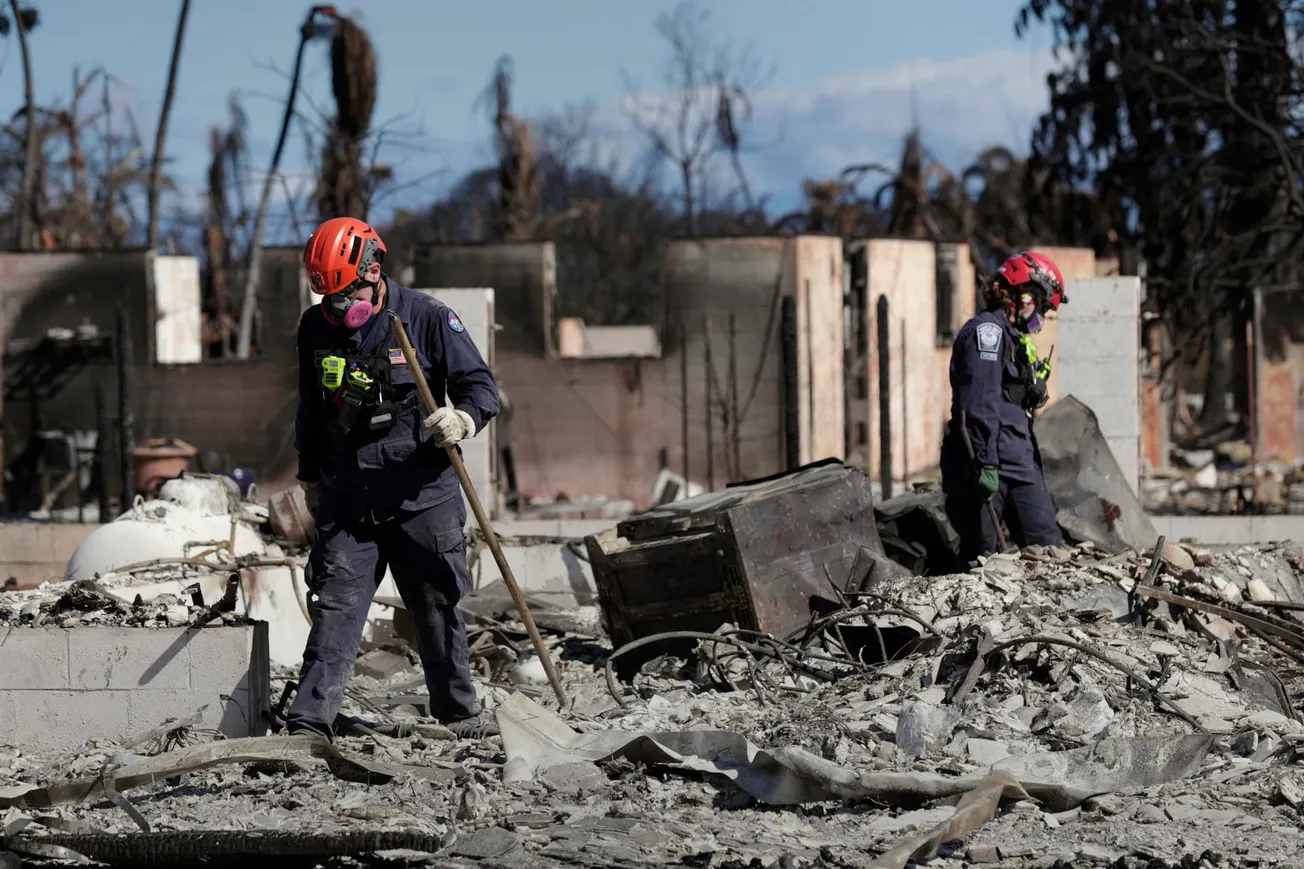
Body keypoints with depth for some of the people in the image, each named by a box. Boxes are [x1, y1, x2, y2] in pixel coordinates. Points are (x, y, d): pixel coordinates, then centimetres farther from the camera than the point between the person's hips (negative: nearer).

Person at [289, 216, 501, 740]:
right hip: (346, 496, 2)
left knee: (436, 607, 8)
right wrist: (310, 476, 26)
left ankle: (459, 711, 24)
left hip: (421, 494, -2)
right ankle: (309, 722, -8)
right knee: (335, 608, -5)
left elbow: (481, 386, -3)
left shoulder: (427, 319, -6)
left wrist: (461, 419, -24)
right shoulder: (316, 327, 7)